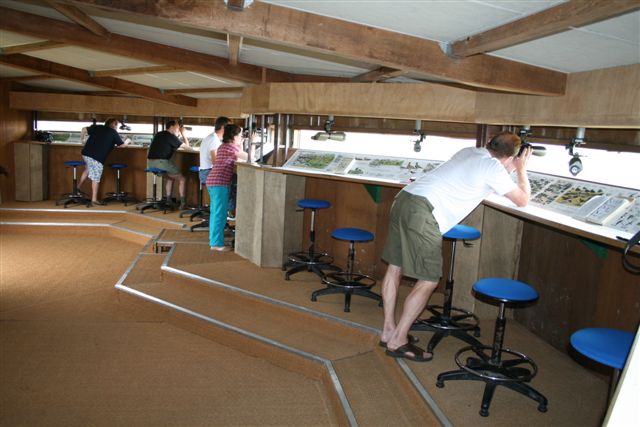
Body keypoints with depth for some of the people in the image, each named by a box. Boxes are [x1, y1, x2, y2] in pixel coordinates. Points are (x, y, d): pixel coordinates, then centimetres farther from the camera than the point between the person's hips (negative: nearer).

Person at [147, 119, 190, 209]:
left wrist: (178, 134, 30)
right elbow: (186, 146, 4)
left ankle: (168, 201, 26)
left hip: (150, 162, 8)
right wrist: (183, 133, 14)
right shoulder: (171, 137, -4)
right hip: (162, 162, -8)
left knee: (171, 177, 29)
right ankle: (183, 204, 0)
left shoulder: (159, 134, 20)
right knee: (182, 179, 4)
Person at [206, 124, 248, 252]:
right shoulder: (231, 147, -9)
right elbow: (248, 157, -9)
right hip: (220, 182, -10)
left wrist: (240, 145, 21)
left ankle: (213, 239, 23)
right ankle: (217, 243, -6)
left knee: (216, 212, 16)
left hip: (213, 181, 10)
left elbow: (240, 158, 24)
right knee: (220, 213, -8)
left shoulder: (223, 146, 21)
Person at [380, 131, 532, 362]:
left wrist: (510, 170, 39)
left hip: (404, 198, 9)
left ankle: (388, 330, 27)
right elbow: (522, 200, 12)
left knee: (395, 268, 14)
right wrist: (522, 170, 26)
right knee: (429, 281, 0)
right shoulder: (494, 168, 1)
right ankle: (397, 341, 6)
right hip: (423, 212, -9)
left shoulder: (468, 151, 23)